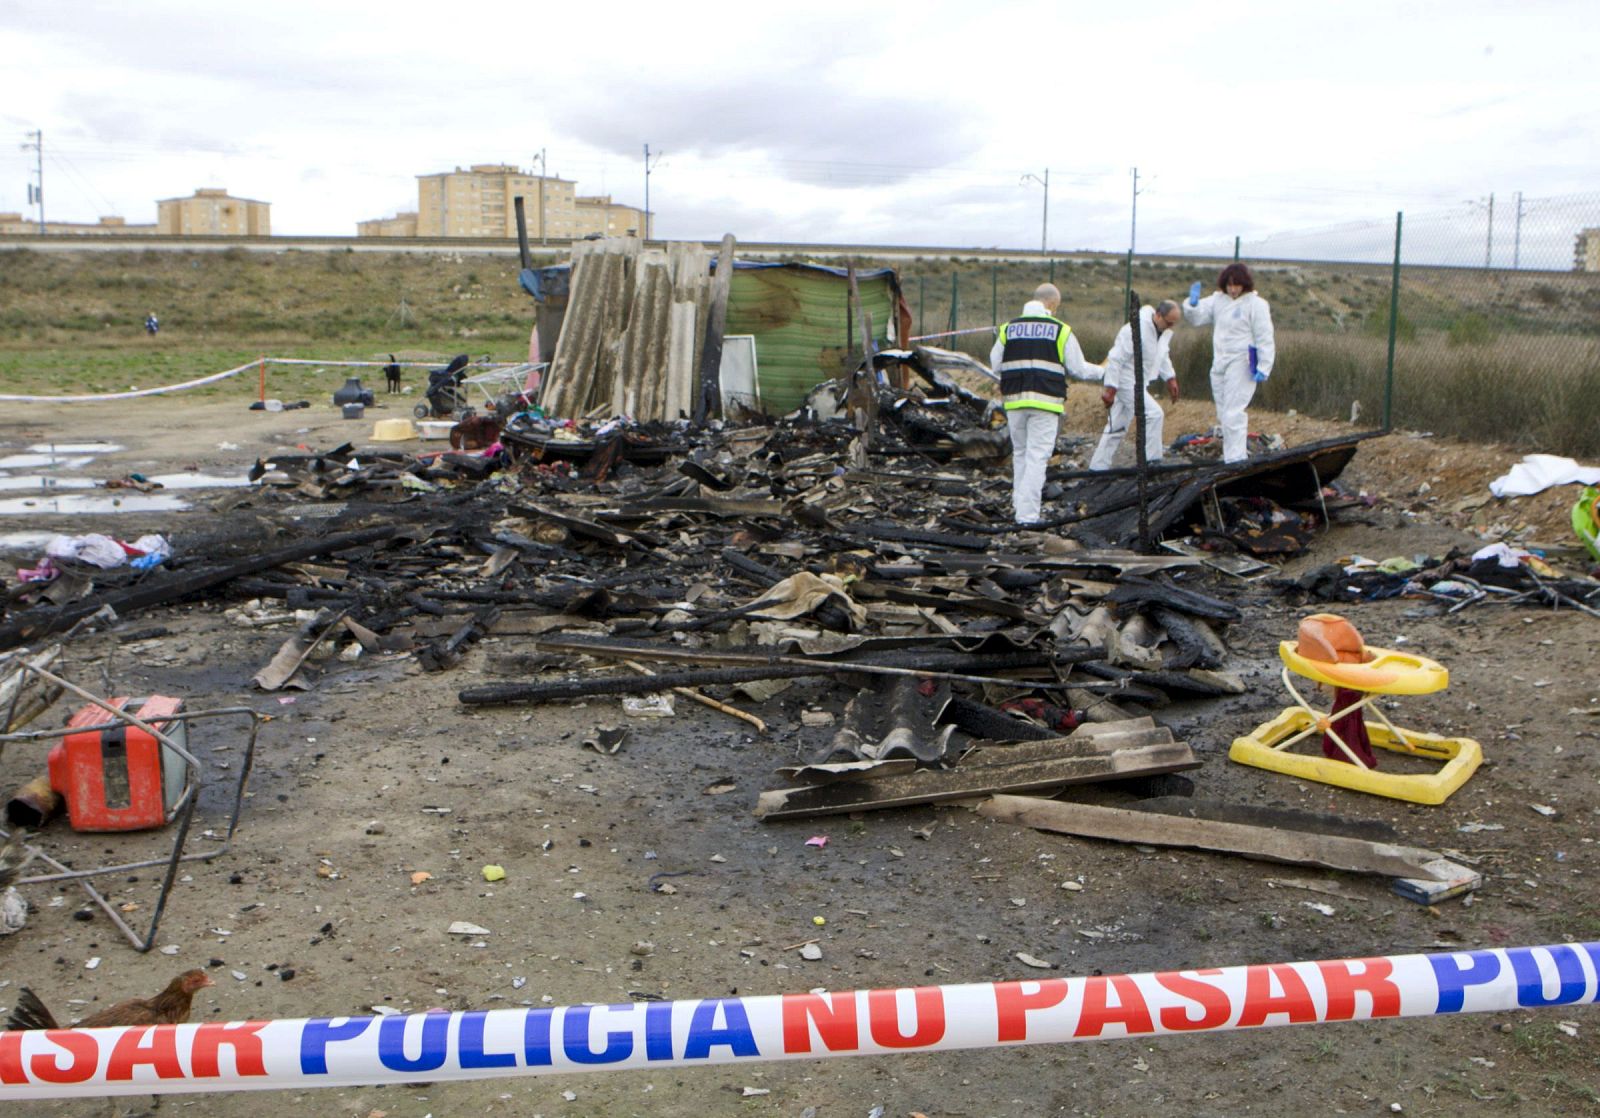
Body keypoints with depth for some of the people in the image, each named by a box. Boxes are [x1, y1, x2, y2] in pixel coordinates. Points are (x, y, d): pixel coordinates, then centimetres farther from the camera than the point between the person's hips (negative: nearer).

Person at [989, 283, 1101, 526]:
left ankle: (1019, 503, 23)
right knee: (1037, 457, -2)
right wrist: (1102, 371, 22)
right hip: (1046, 401, -3)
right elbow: (1079, 369, 3)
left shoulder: (1009, 328, 7)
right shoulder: (1061, 330, -1)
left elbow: (995, 364, 11)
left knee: (1020, 453, 19)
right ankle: (1027, 514, -6)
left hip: (1015, 399, 3)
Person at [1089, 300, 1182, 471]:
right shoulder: (1136, 330, -25)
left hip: (1139, 382, 9)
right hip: (1126, 381, -9)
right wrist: (1110, 388, -24)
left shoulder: (1165, 331, 4)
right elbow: (1115, 358, -24)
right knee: (1153, 413, -18)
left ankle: (1098, 467, 18)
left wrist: (1170, 378, 16)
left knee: (1117, 426, 12)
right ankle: (1151, 461, -9)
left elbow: (1163, 355, 22)